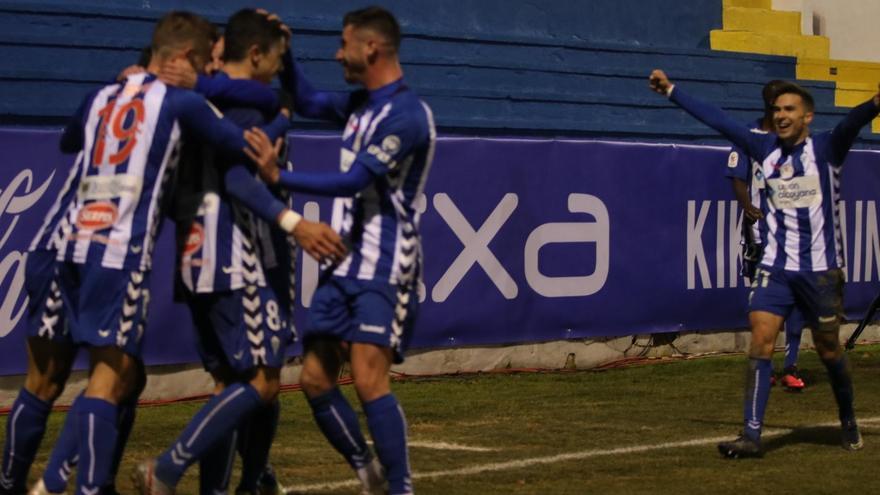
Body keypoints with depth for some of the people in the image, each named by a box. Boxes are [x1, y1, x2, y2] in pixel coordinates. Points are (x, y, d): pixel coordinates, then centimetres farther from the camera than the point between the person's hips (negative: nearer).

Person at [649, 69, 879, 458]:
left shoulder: (826, 149, -7)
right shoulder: (765, 149, 5)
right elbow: (718, 120, 12)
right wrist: (671, 91, 16)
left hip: (821, 269, -3)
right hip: (776, 267, 3)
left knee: (829, 350, 8)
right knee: (760, 341, -11)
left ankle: (848, 423, 32)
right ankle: (751, 435, -11)